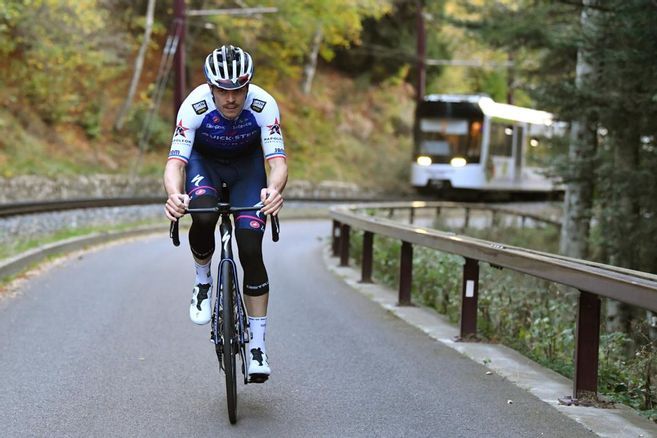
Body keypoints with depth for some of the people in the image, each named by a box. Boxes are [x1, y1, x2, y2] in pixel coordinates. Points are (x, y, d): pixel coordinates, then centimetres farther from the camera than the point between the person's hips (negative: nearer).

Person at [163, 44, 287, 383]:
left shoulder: (264, 105, -32)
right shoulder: (195, 106, -33)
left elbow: (278, 161, -37)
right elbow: (175, 161, -37)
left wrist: (274, 190, -60)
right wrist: (174, 195, -60)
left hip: (247, 164, 0)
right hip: (204, 161, 0)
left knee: (251, 251, -12)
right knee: (203, 216, -34)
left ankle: (257, 344, -1)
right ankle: (203, 282, -3)